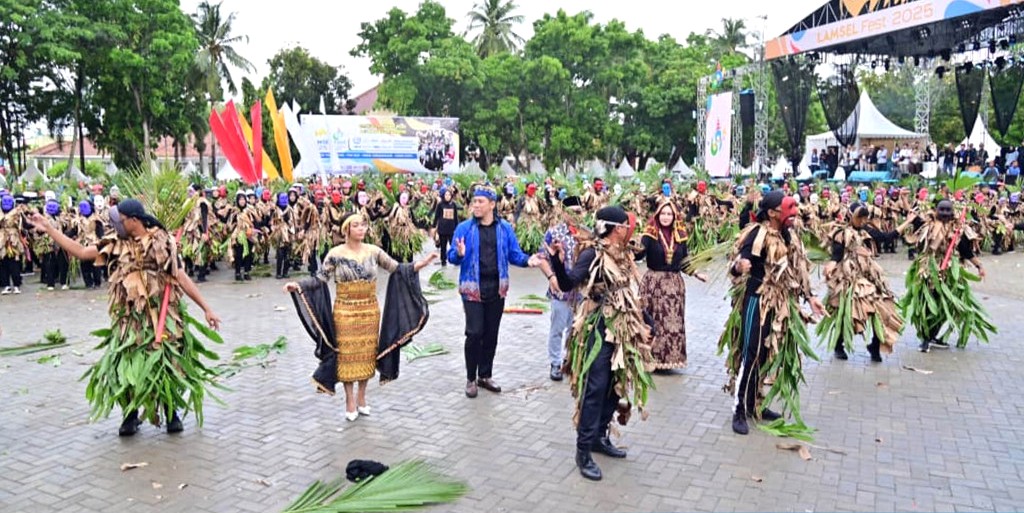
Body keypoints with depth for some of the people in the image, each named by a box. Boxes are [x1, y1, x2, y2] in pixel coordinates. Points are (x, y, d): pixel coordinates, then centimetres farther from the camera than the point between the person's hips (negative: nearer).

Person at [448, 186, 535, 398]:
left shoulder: (505, 228, 3)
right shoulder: (464, 228, -3)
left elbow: (514, 254, 3)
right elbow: (452, 256, -4)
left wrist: (528, 260, -16)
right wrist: (459, 254, -27)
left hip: (497, 288, 3)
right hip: (473, 288, -3)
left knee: (491, 333, 11)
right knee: (475, 333, -6)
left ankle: (485, 375, 26)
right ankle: (471, 378, 11)